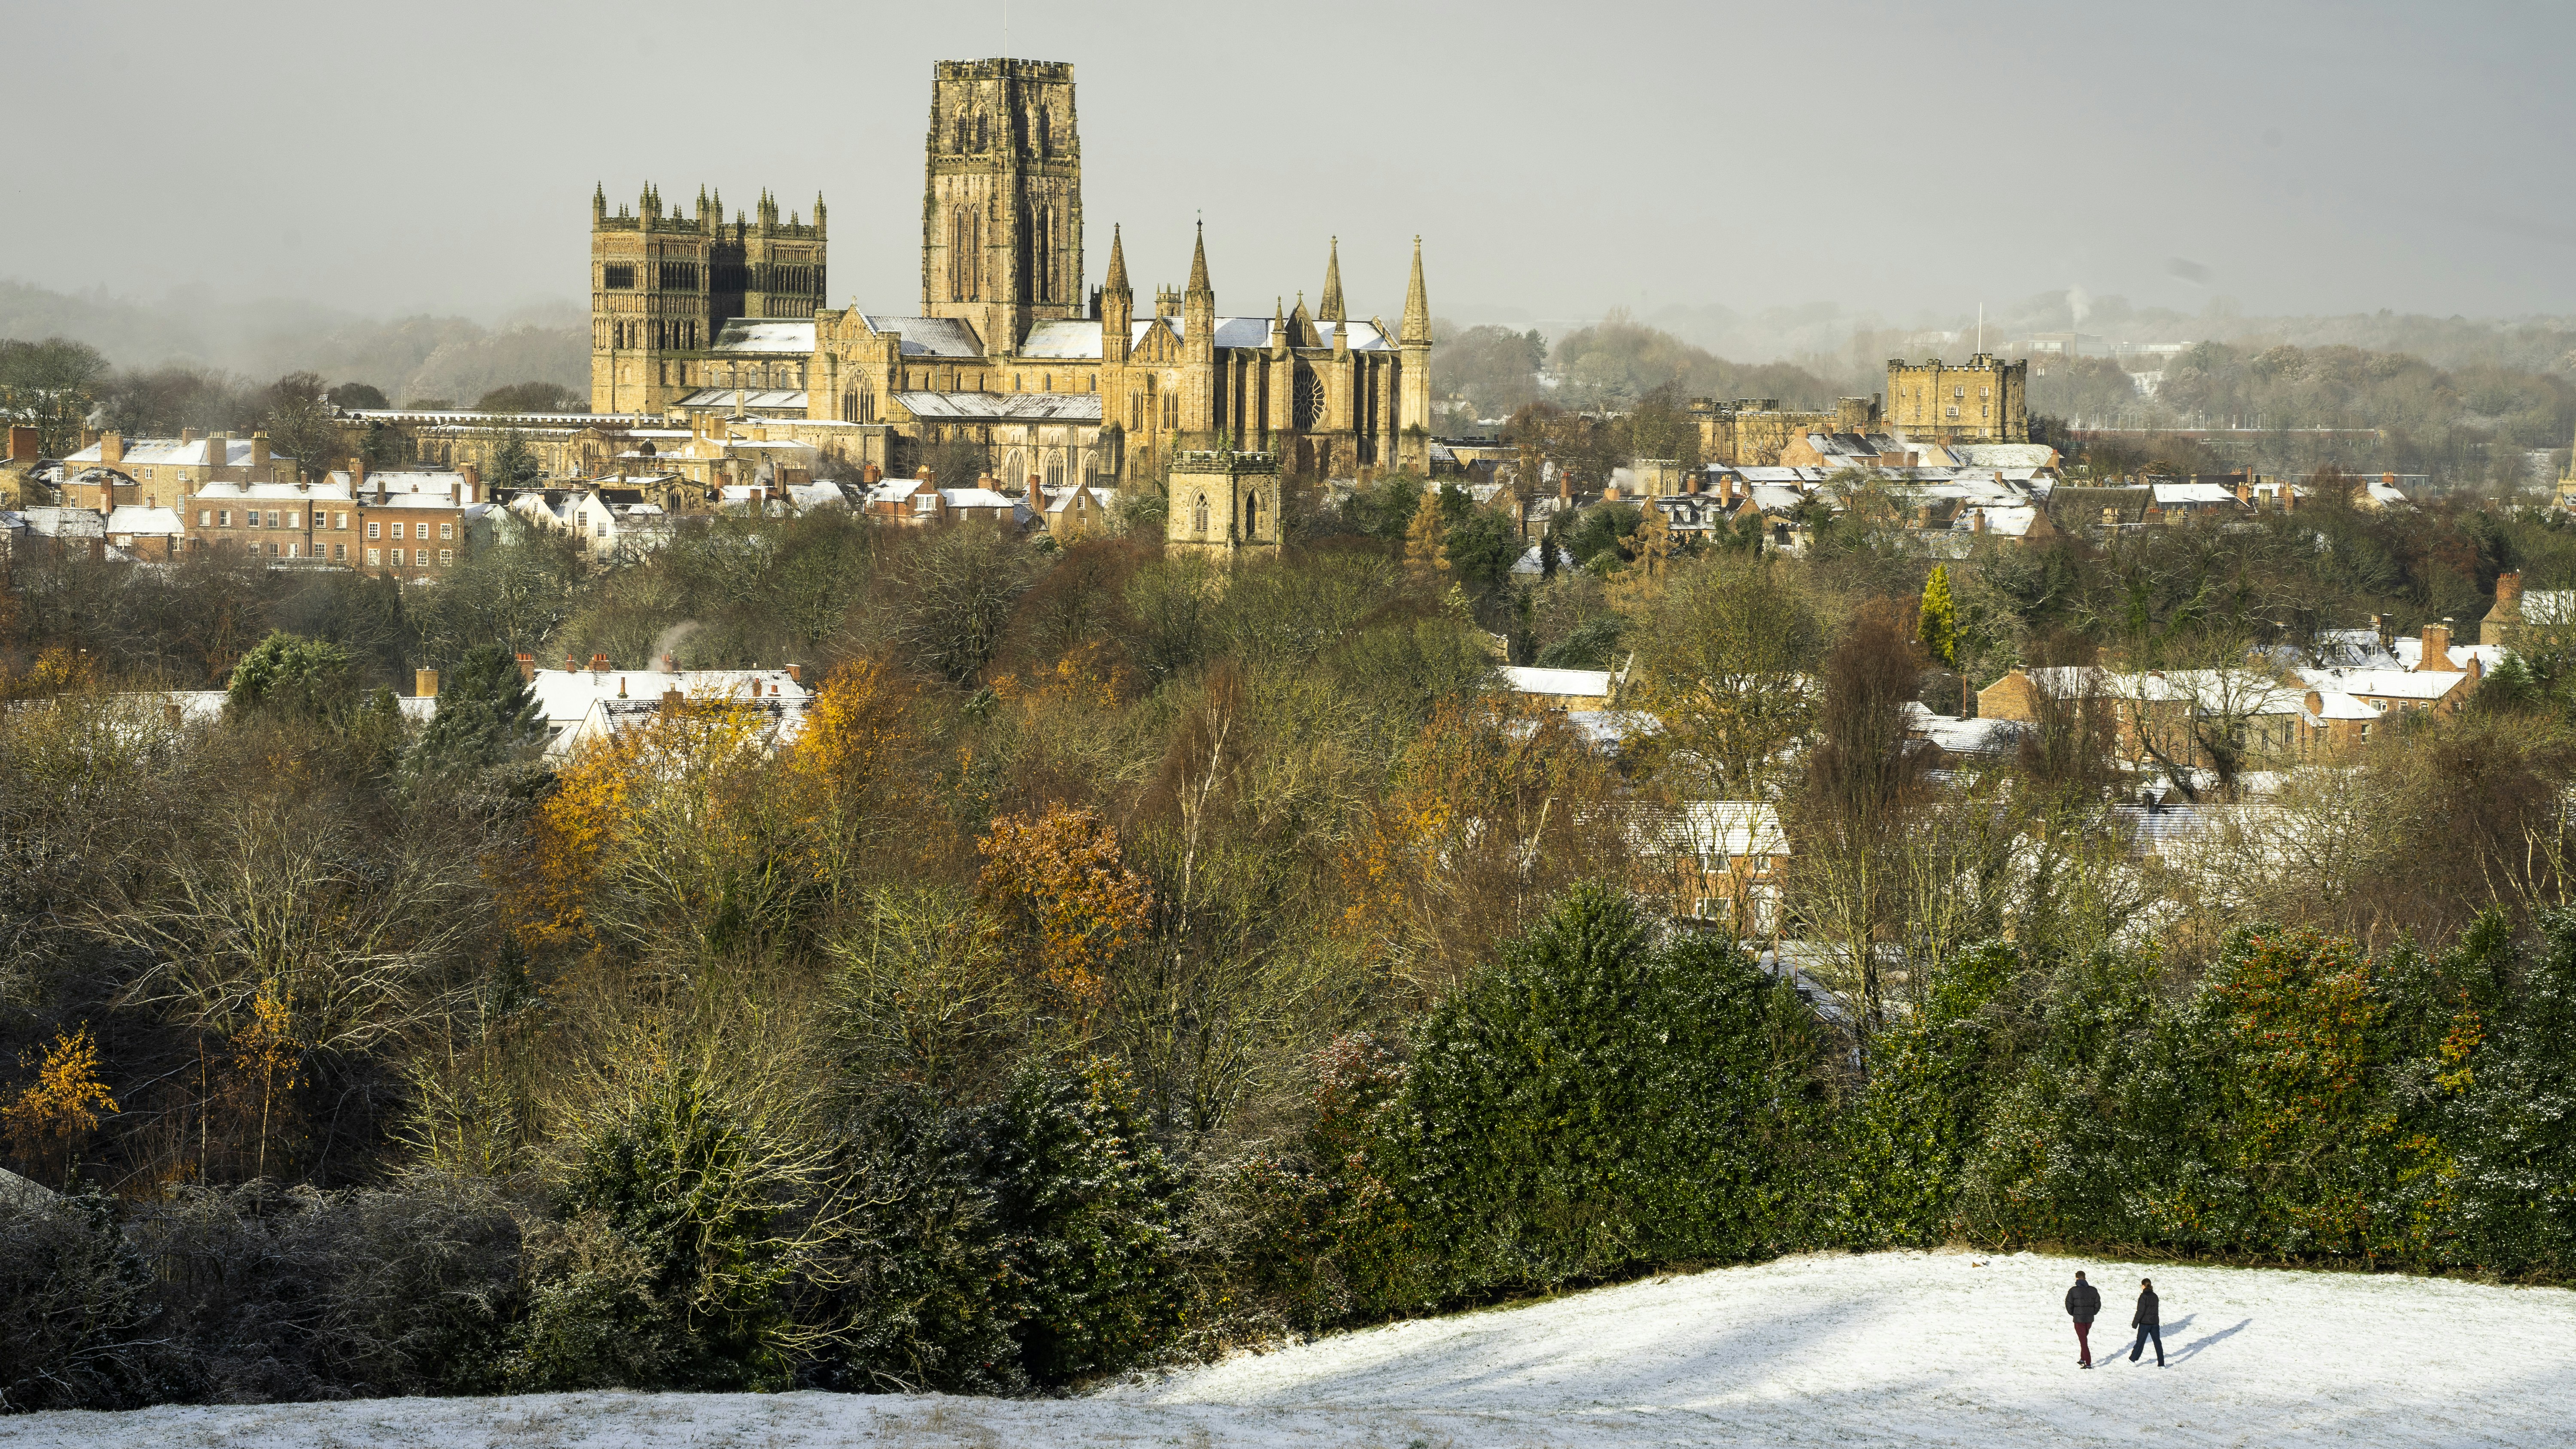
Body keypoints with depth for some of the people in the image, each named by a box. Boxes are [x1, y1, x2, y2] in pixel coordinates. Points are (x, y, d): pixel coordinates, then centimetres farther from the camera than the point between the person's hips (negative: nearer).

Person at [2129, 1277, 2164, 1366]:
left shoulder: (2144, 1296, -12)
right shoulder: (2155, 1296, 7)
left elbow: (2140, 1311, -16)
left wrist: (2135, 1323, -10)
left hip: (2145, 1323, -5)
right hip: (2155, 1323, 5)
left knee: (2140, 1342, 7)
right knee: (2158, 1343, 6)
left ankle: (2132, 1359, 21)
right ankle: (2161, 1364, 4)